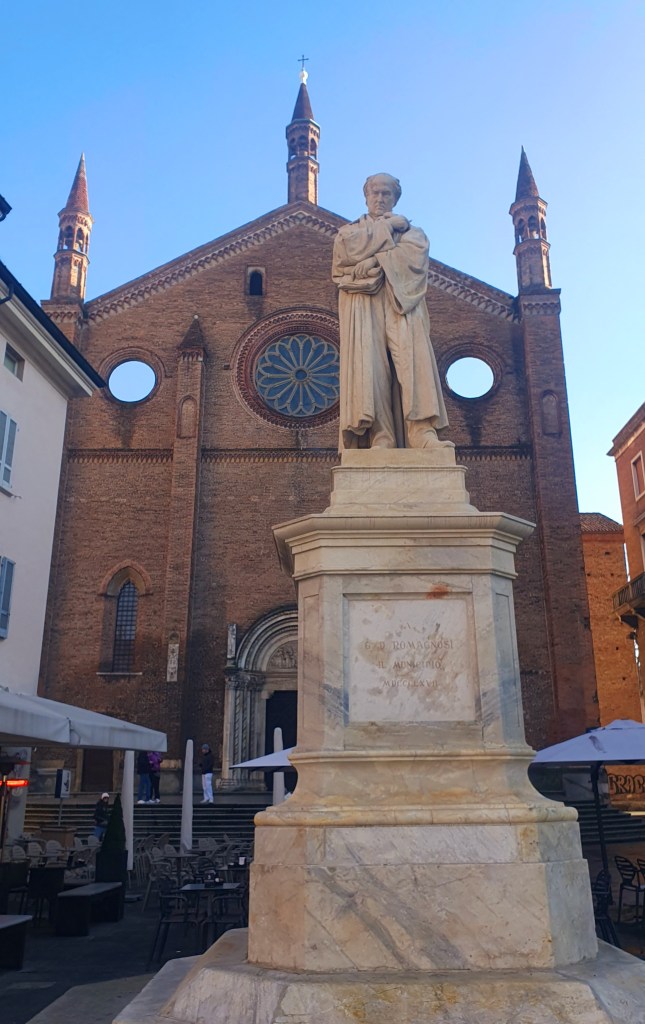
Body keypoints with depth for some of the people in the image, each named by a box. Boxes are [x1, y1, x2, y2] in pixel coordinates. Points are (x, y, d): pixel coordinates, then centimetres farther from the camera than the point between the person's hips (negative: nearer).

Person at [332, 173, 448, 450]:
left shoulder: (413, 232, 25)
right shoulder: (349, 230, 27)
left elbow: (412, 258, 2)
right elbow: (350, 248, 1)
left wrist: (373, 263, -8)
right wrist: (387, 227, 8)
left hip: (401, 303, 0)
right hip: (364, 306, 0)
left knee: (413, 358, -21)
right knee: (370, 363, -18)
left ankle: (424, 432, -32)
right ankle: (380, 437, -28)